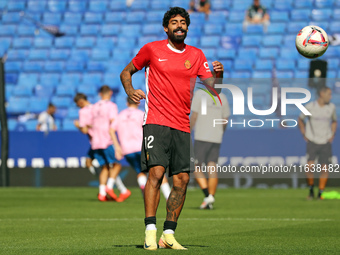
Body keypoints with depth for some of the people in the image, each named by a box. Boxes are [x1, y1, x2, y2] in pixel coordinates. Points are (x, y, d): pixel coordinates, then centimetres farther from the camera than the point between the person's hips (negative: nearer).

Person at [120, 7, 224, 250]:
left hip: (182, 126, 4)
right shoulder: (152, 49, 5)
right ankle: (150, 231, -19)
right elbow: (126, 72, 14)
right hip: (156, 121, -4)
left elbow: (211, 84, 6)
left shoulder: (196, 55, 13)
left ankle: (168, 234, 7)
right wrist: (130, 91, -5)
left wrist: (218, 74, -16)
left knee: (182, 180, -1)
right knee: (156, 172, -18)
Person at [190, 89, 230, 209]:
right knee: (212, 168, 4)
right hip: (216, 139, 4)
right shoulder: (222, 98, 7)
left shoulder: (199, 94, -5)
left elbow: (194, 116, -8)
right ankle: (210, 201, -1)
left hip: (202, 137, -4)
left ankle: (207, 195, -14)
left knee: (196, 168, 2)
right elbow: (225, 120, 13)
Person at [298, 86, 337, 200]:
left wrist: (332, 135, 8)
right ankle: (311, 189, 7)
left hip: (326, 142, 3)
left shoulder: (331, 107, 2)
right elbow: (300, 120, 10)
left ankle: (321, 193, 11)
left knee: (325, 168, -1)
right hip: (312, 142, -3)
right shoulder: (310, 107, -6)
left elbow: (334, 121, 20)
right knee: (310, 166, -16)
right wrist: (304, 134, 3)